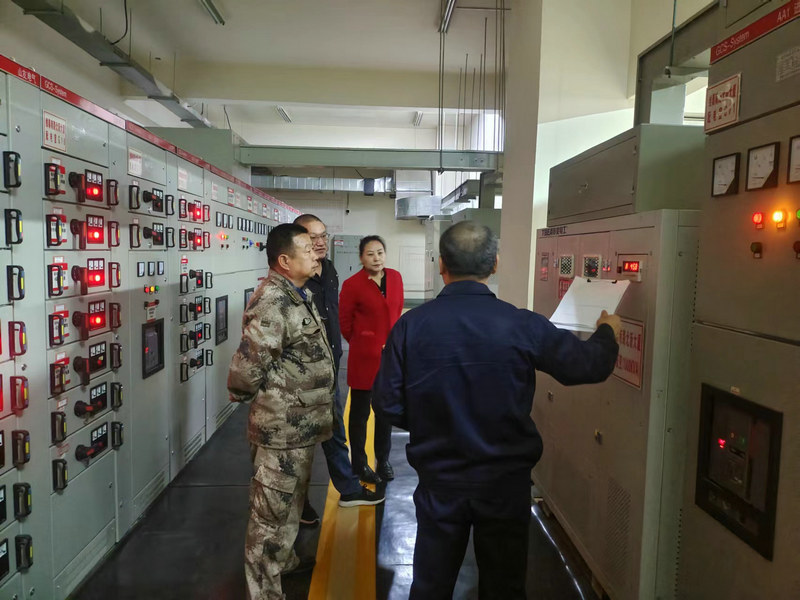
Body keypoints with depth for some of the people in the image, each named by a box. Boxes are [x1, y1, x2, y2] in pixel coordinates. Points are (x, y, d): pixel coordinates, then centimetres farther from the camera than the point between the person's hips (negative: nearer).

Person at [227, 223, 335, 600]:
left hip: (300, 424, 10)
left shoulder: (297, 296, 10)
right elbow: (247, 365, -27)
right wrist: (242, 395, -8)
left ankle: (283, 561, 48)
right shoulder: (273, 302, -24)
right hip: (282, 428, -10)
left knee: (290, 503, 27)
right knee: (272, 513, 6)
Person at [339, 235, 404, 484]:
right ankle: (359, 464, 24)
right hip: (364, 358, -5)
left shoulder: (395, 277, 3)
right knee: (360, 412, 8)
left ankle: (383, 461, 32)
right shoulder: (352, 285, -12)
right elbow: (344, 323, -1)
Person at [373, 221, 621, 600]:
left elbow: (388, 405, -10)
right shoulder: (523, 326, -17)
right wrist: (606, 332, 17)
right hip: (506, 483, 0)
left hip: (439, 485, 1)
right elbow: (590, 366, -6)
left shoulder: (411, 326, -15)